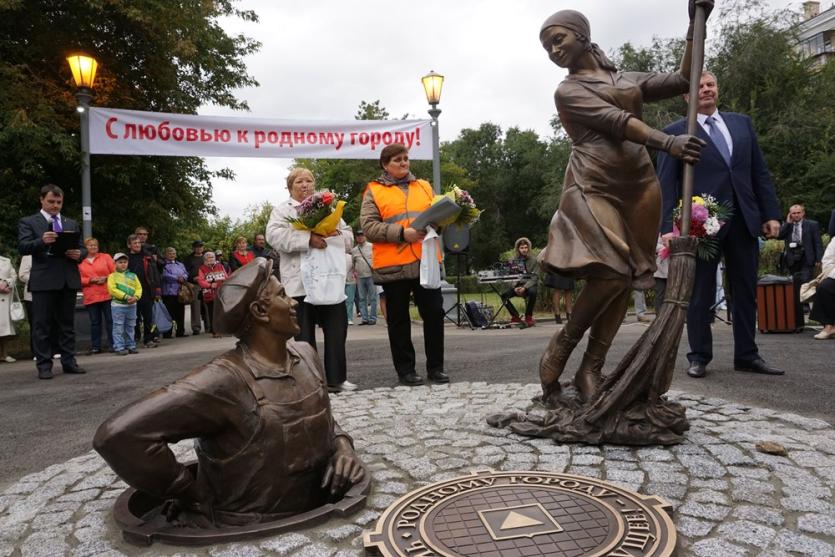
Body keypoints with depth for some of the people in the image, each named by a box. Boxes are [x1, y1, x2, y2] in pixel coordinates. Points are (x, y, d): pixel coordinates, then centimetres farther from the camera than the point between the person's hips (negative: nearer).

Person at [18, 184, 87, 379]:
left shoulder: (72, 223, 19)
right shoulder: (28, 222, 6)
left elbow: (82, 248, 16)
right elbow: (23, 247, -6)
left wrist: (79, 253, -8)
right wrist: (41, 241, -25)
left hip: (69, 280, 4)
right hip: (43, 280, -4)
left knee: (67, 323, 8)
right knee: (42, 325, 0)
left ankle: (69, 362, 12)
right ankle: (44, 365, 4)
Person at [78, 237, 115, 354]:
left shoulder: (106, 257, 9)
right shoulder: (80, 261, 9)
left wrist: (106, 278, -11)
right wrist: (91, 280, -11)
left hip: (107, 295, -1)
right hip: (90, 297, 1)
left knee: (110, 320, 0)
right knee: (95, 322, 4)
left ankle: (114, 344, 5)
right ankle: (95, 346, 11)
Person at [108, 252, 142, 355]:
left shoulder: (133, 275, 12)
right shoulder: (112, 276, -1)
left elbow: (138, 288, 5)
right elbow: (112, 289, -13)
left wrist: (136, 297, -15)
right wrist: (126, 297, -20)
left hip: (132, 305, 4)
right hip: (118, 305, -4)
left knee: (130, 327, 12)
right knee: (118, 328, -3)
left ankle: (131, 346, 20)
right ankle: (119, 347, 0)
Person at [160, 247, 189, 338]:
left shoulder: (180, 265, 22)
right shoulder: (164, 265, 1)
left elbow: (186, 274, 11)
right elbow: (165, 275, -14)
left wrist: (183, 277, -11)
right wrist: (178, 278, -10)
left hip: (180, 292, 6)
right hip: (169, 293, -6)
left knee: (180, 313, 9)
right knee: (169, 314, -6)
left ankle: (180, 332, 16)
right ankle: (167, 333, 0)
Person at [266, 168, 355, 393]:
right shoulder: (282, 210, 8)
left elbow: (348, 236, 17)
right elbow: (274, 235, -11)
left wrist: (337, 235, -7)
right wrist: (308, 239, -23)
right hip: (301, 282, -4)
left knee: (337, 331, 4)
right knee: (305, 334, 1)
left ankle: (336, 378, 15)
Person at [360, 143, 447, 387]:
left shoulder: (424, 186, 17)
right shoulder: (374, 191, 4)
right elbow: (368, 226, -7)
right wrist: (402, 233, -17)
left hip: (426, 261, 3)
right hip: (393, 264, -3)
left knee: (434, 314, 5)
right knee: (399, 319, 6)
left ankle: (435, 366, 18)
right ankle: (405, 369, 17)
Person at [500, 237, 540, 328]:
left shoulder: (533, 260, -2)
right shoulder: (514, 260, 5)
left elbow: (535, 277, -8)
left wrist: (525, 287, -23)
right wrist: (515, 287, -18)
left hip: (529, 284, -2)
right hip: (517, 284, 3)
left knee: (532, 292, -37)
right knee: (504, 295, -23)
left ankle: (528, 317, -17)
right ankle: (515, 316, -6)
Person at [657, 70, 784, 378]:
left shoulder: (742, 123, 15)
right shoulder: (674, 132, 2)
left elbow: (760, 172, 13)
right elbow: (666, 184, -5)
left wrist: (771, 213, 5)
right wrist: (669, 227, -14)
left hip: (744, 220, 5)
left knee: (746, 290, 9)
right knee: (700, 292, 2)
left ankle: (746, 355, 20)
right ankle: (699, 356, 12)